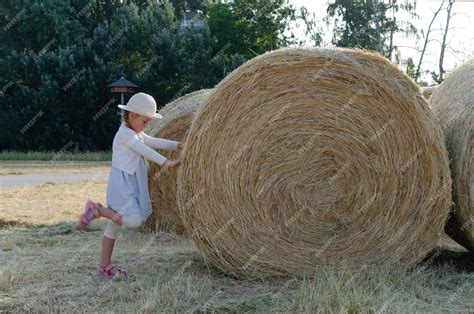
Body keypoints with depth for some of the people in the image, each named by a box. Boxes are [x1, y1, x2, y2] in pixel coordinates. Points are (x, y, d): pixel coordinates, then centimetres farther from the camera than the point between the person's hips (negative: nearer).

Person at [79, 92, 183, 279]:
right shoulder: (125, 133, -10)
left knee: (114, 225, 10)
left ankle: (105, 267, 14)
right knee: (134, 220, -22)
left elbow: (156, 142, 15)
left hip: (131, 186, 10)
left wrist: (179, 145, 4)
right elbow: (144, 150, -21)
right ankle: (97, 209, -9)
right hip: (122, 185, -10)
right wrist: (165, 162, -28)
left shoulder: (138, 135, 19)